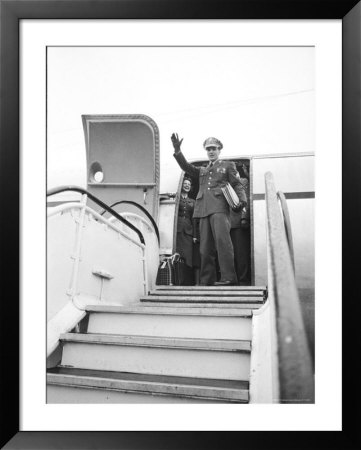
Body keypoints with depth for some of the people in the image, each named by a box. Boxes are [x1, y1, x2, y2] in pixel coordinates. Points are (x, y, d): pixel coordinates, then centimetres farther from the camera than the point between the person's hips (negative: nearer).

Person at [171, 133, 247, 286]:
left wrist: (242, 200, -9)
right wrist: (177, 151, 2)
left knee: (222, 240, -19)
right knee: (205, 247, 0)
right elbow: (187, 167, 16)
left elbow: (237, 185, 10)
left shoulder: (228, 165, 19)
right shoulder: (202, 170, 31)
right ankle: (207, 281, 2)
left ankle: (228, 277, -22)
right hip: (203, 210, 5)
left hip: (219, 207, -4)